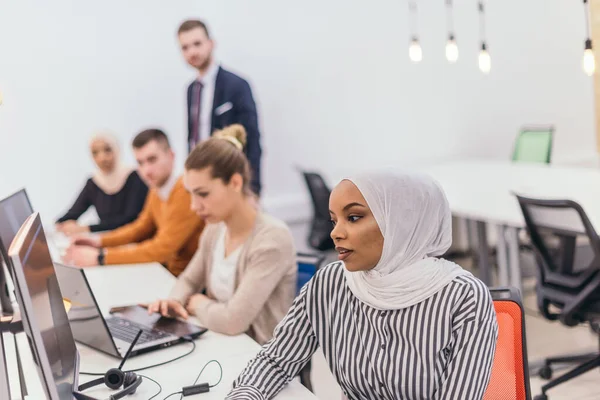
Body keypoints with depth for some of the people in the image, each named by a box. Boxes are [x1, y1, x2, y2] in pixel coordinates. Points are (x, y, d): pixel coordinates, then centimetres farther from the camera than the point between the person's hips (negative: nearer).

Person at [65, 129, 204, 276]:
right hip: (169, 271, 7)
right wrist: (100, 241, 3)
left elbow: (162, 249, -25)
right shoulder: (156, 191, 4)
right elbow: (141, 228, 18)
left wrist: (99, 257, -23)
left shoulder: (185, 192, -23)